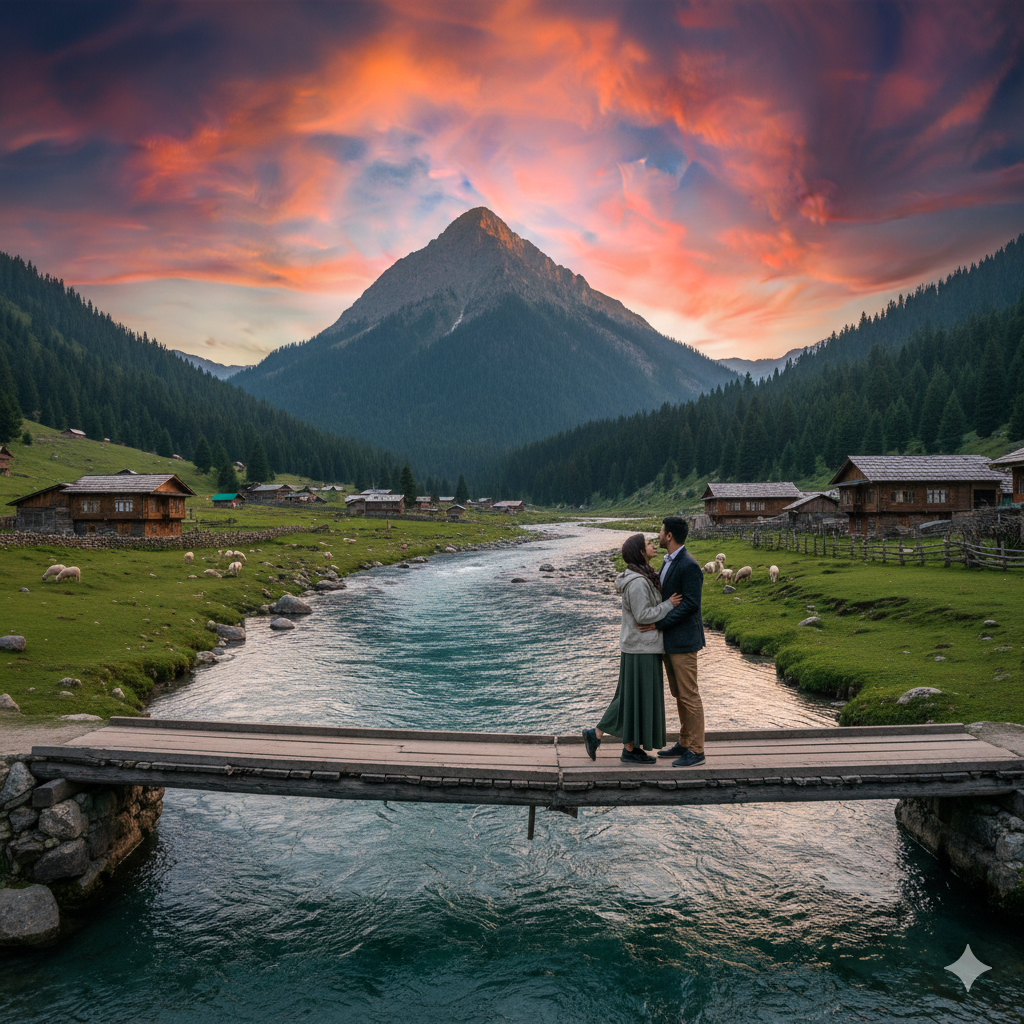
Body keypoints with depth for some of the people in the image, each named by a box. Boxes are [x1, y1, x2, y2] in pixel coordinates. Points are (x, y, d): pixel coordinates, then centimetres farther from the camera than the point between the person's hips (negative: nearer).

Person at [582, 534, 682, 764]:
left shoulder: (642, 577, 11)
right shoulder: (637, 582, -21)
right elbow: (642, 616, -22)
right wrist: (669, 605, -14)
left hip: (638, 646, 10)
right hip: (641, 649, -10)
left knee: (628, 696, 16)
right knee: (638, 698, 2)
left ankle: (596, 735, 20)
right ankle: (630, 750, 15)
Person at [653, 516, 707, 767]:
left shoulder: (689, 566, -18)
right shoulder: (668, 561, 13)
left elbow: (691, 604, -22)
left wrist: (659, 624, -21)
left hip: (683, 641, -10)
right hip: (668, 640, 10)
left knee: (689, 696, -2)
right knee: (678, 695, 17)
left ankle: (696, 751, 6)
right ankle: (684, 743, 27)